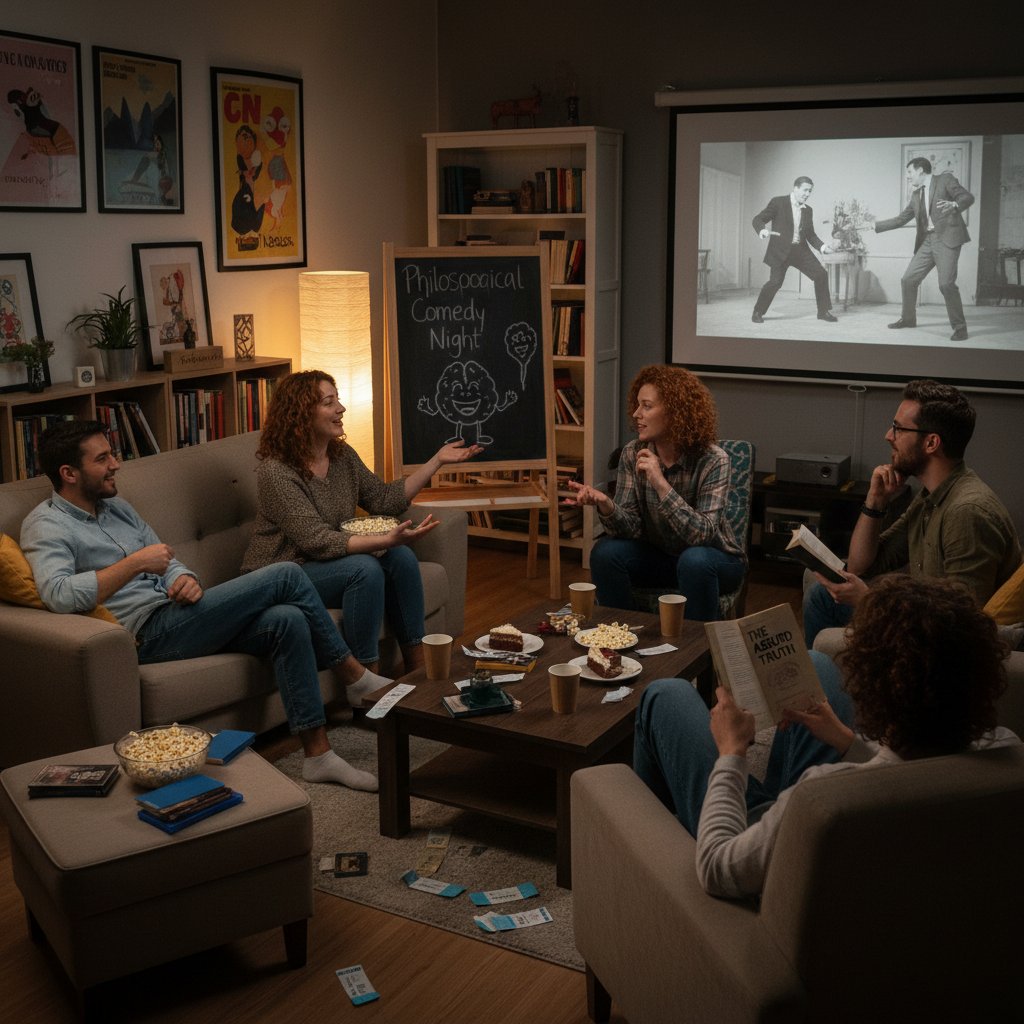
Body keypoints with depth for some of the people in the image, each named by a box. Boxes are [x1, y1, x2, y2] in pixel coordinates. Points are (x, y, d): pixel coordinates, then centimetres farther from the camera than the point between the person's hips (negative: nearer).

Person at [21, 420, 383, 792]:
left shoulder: (116, 507, 20)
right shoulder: (46, 525, -6)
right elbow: (57, 594, -26)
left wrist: (185, 579, -4)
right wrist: (135, 562, -23)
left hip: (174, 615, 8)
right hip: (148, 632, -8)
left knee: (287, 621, -17)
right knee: (286, 575, -16)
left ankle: (318, 754, -11)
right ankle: (355, 677, -1)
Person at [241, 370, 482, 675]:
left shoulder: (342, 455, 2)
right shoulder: (277, 472, -23)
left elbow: (385, 500, 7)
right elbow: (318, 541, -28)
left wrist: (437, 461, 2)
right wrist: (387, 540, -37)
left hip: (329, 559, 8)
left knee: (401, 557, -14)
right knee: (364, 568, -29)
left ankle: (417, 666, -7)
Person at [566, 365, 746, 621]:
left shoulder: (712, 460, -21)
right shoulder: (633, 454, -10)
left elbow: (703, 535, -31)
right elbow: (631, 528, -14)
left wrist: (660, 483, -38)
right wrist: (604, 504, -35)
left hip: (715, 559, -3)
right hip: (658, 554, 4)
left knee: (694, 561, -35)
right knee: (605, 552, -21)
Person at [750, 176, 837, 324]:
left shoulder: (808, 210, 11)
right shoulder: (778, 202, -6)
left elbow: (810, 234, 17)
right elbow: (757, 220, -6)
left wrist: (822, 246, -1)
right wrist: (762, 230, -29)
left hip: (801, 250, 6)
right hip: (780, 250, -6)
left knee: (821, 274, -1)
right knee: (775, 281, -17)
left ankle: (823, 311, 13)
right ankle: (757, 312, 4)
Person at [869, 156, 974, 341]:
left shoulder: (945, 180, 1)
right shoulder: (916, 195, 20)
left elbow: (968, 197, -8)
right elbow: (901, 219, 23)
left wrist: (955, 204, -29)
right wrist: (875, 226, 20)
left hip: (946, 239, -7)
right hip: (926, 242, 7)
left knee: (946, 284, -18)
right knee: (908, 279, 7)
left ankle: (959, 327, -6)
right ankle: (908, 318, 28)